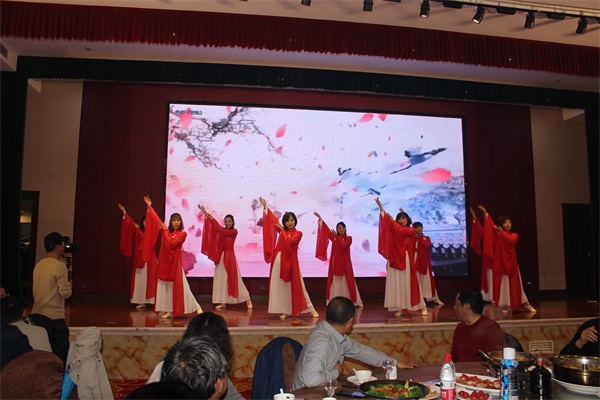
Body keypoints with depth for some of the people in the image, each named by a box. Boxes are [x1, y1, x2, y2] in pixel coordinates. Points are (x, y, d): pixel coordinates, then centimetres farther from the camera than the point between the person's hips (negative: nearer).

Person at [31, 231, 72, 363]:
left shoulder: (38, 265, 10)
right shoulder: (59, 265, -13)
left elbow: (36, 291, 19)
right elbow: (65, 293, -16)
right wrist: (69, 286, 5)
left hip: (36, 315, 7)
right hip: (54, 317, -7)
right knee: (60, 355, 1)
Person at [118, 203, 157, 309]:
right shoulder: (139, 231, 11)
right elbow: (130, 223, 14)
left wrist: (138, 229, -15)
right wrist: (124, 212, 12)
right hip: (139, 258, 6)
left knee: (150, 280, -8)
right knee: (140, 280, 5)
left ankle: (153, 301, -9)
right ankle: (142, 302, 9)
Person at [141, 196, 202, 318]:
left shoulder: (182, 233, -6)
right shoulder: (166, 230, 7)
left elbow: (172, 243, -18)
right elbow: (156, 219, 13)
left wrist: (165, 231, -11)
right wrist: (149, 206, 14)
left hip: (175, 262, -5)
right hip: (164, 262, 5)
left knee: (179, 286, -7)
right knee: (165, 286, 6)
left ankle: (197, 307, -1)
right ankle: (169, 311, 13)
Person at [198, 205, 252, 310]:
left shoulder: (234, 231, -5)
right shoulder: (222, 229, 9)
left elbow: (224, 232, -21)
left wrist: (213, 220, -20)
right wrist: (205, 212, -14)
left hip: (229, 257, -5)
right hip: (221, 257, 6)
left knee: (234, 279, -4)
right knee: (221, 280, 4)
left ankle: (248, 300, 4)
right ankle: (223, 302, 10)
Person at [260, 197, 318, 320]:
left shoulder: (298, 233, -2)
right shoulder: (282, 230, 10)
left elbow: (289, 241, -19)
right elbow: (273, 219, 14)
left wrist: (282, 230, -11)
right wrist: (265, 206, 14)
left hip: (290, 261, -4)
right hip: (279, 261, 4)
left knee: (295, 285, -3)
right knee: (280, 286, 4)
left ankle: (311, 309, 4)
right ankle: (286, 311, 11)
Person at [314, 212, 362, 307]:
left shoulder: (349, 238, 0)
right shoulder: (334, 237, 5)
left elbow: (343, 245, -18)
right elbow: (326, 229, -1)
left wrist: (337, 237, -15)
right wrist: (320, 218, -7)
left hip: (344, 262, -1)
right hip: (335, 262, 2)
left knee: (346, 282, 2)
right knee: (335, 282, 3)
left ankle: (352, 301, 8)